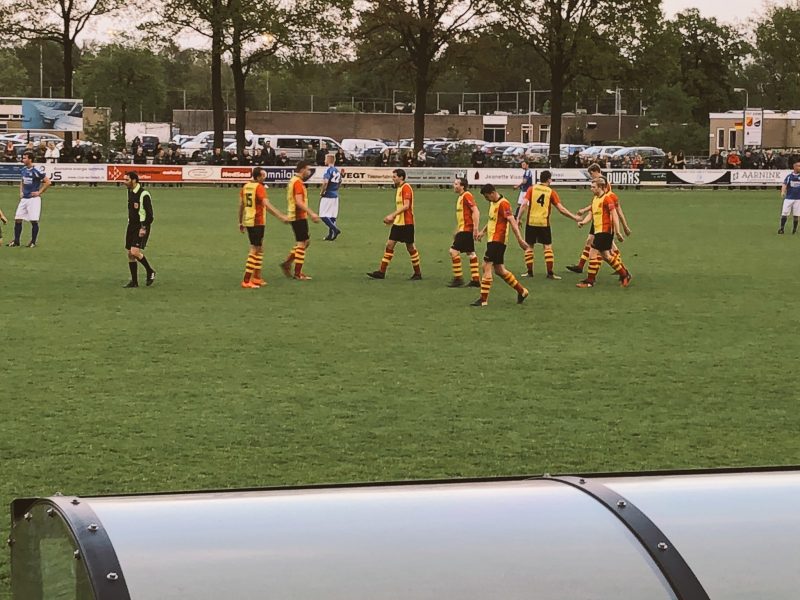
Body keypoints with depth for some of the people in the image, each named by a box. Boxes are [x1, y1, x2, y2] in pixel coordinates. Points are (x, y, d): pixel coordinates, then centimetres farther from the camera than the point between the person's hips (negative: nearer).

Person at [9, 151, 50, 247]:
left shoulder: (37, 170, -13)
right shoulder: (23, 170, 9)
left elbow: (47, 182, -12)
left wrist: (39, 192, -12)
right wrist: (21, 192, 12)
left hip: (34, 198, -7)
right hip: (24, 198, 7)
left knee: (34, 221, -4)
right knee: (17, 219, 3)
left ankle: (33, 242, 7)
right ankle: (16, 241, 11)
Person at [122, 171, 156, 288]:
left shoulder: (143, 194, -16)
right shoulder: (130, 192, 10)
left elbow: (149, 214, -16)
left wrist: (144, 228, -21)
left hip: (141, 228, -8)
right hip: (131, 226, 8)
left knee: (135, 252, -19)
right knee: (129, 253, 5)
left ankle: (150, 272, 3)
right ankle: (134, 281, 11)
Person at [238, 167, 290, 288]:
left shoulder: (245, 186, 9)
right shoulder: (259, 187, -15)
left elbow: (241, 205, 14)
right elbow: (266, 205, -26)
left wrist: (241, 222, 22)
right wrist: (281, 216, -30)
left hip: (248, 221, 8)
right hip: (257, 222, -8)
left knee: (259, 249, 18)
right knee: (254, 250, -4)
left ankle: (257, 278, 22)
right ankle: (246, 281, -6)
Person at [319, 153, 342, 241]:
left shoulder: (328, 170, -13)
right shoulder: (337, 171, 11)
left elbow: (325, 182, -25)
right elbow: (339, 183, 19)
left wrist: (321, 192, -13)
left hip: (327, 195, -8)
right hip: (335, 196, 8)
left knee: (323, 215, -4)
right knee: (332, 216, 10)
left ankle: (335, 229, -16)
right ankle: (330, 234, 12)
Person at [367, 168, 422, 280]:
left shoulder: (406, 188, -14)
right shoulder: (398, 188, 15)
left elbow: (406, 206, -23)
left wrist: (393, 215, -25)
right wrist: (392, 217, 16)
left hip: (406, 223, -9)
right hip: (397, 222, 9)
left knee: (410, 247, 0)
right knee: (390, 245, 3)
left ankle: (418, 273, 11)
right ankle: (381, 272, 3)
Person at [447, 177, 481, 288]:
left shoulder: (467, 196, -15)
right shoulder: (461, 197, 15)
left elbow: (476, 212, -21)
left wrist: (475, 228, -25)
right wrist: (457, 232, 26)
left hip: (466, 229, -10)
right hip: (463, 229, 10)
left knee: (453, 251, -10)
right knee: (470, 253, 10)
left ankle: (458, 278, -7)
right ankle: (476, 279, 13)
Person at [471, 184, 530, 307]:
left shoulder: (503, 204, -16)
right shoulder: (493, 203, 13)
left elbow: (512, 221, -22)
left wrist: (520, 239, -28)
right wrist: (483, 231, 32)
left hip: (498, 240, -10)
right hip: (492, 240, 10)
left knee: (486, 266, -12)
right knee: (499, 270, 13)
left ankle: (483, 299, -9)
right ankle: (522, 291, 24)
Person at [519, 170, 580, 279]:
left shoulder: (531, 189, 2)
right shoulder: (551, 192, 1)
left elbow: (524, 204, -8)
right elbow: (561, 209, -2)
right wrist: (574, 217, 7)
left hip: (531, 222, 1)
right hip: (544, 222, -1)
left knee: (529, 246, 11)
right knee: (548, 247, 5)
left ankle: (529, 271, 12)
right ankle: (550, 272, -1)